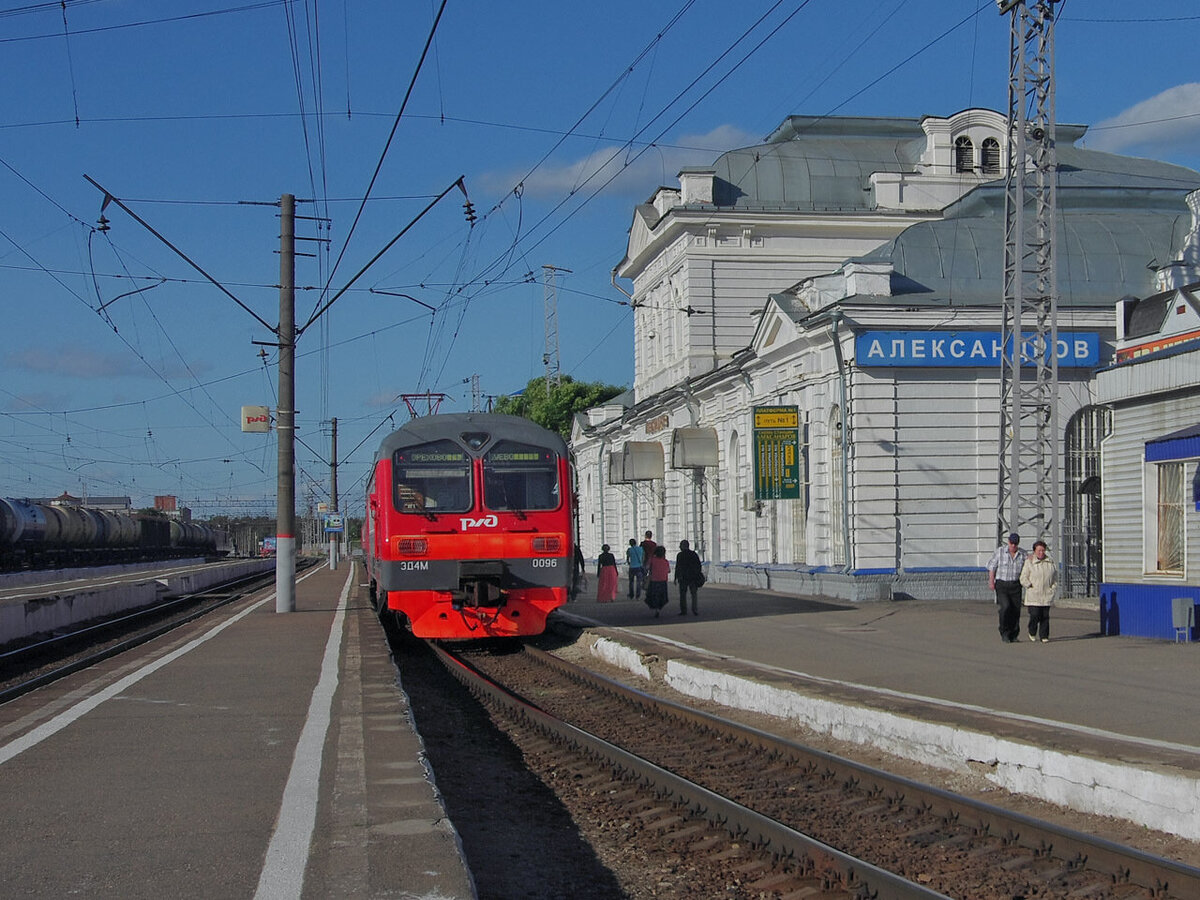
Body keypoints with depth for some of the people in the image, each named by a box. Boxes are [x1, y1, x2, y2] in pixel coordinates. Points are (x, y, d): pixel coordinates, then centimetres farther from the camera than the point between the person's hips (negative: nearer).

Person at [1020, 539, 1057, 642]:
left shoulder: (1050, 563, 10)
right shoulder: (1029, 562, -1)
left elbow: (1055, 577, 19)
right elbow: (1023, 579, -1)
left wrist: (1053, 589, 8)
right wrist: (1030, 586, -10)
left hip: (1047, 595, 3)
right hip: (1033, 595, -3)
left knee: (1045, 616, 1)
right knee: (1035, 615, -10)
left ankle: (1044, 636, 10)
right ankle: (1032, 633, 15)